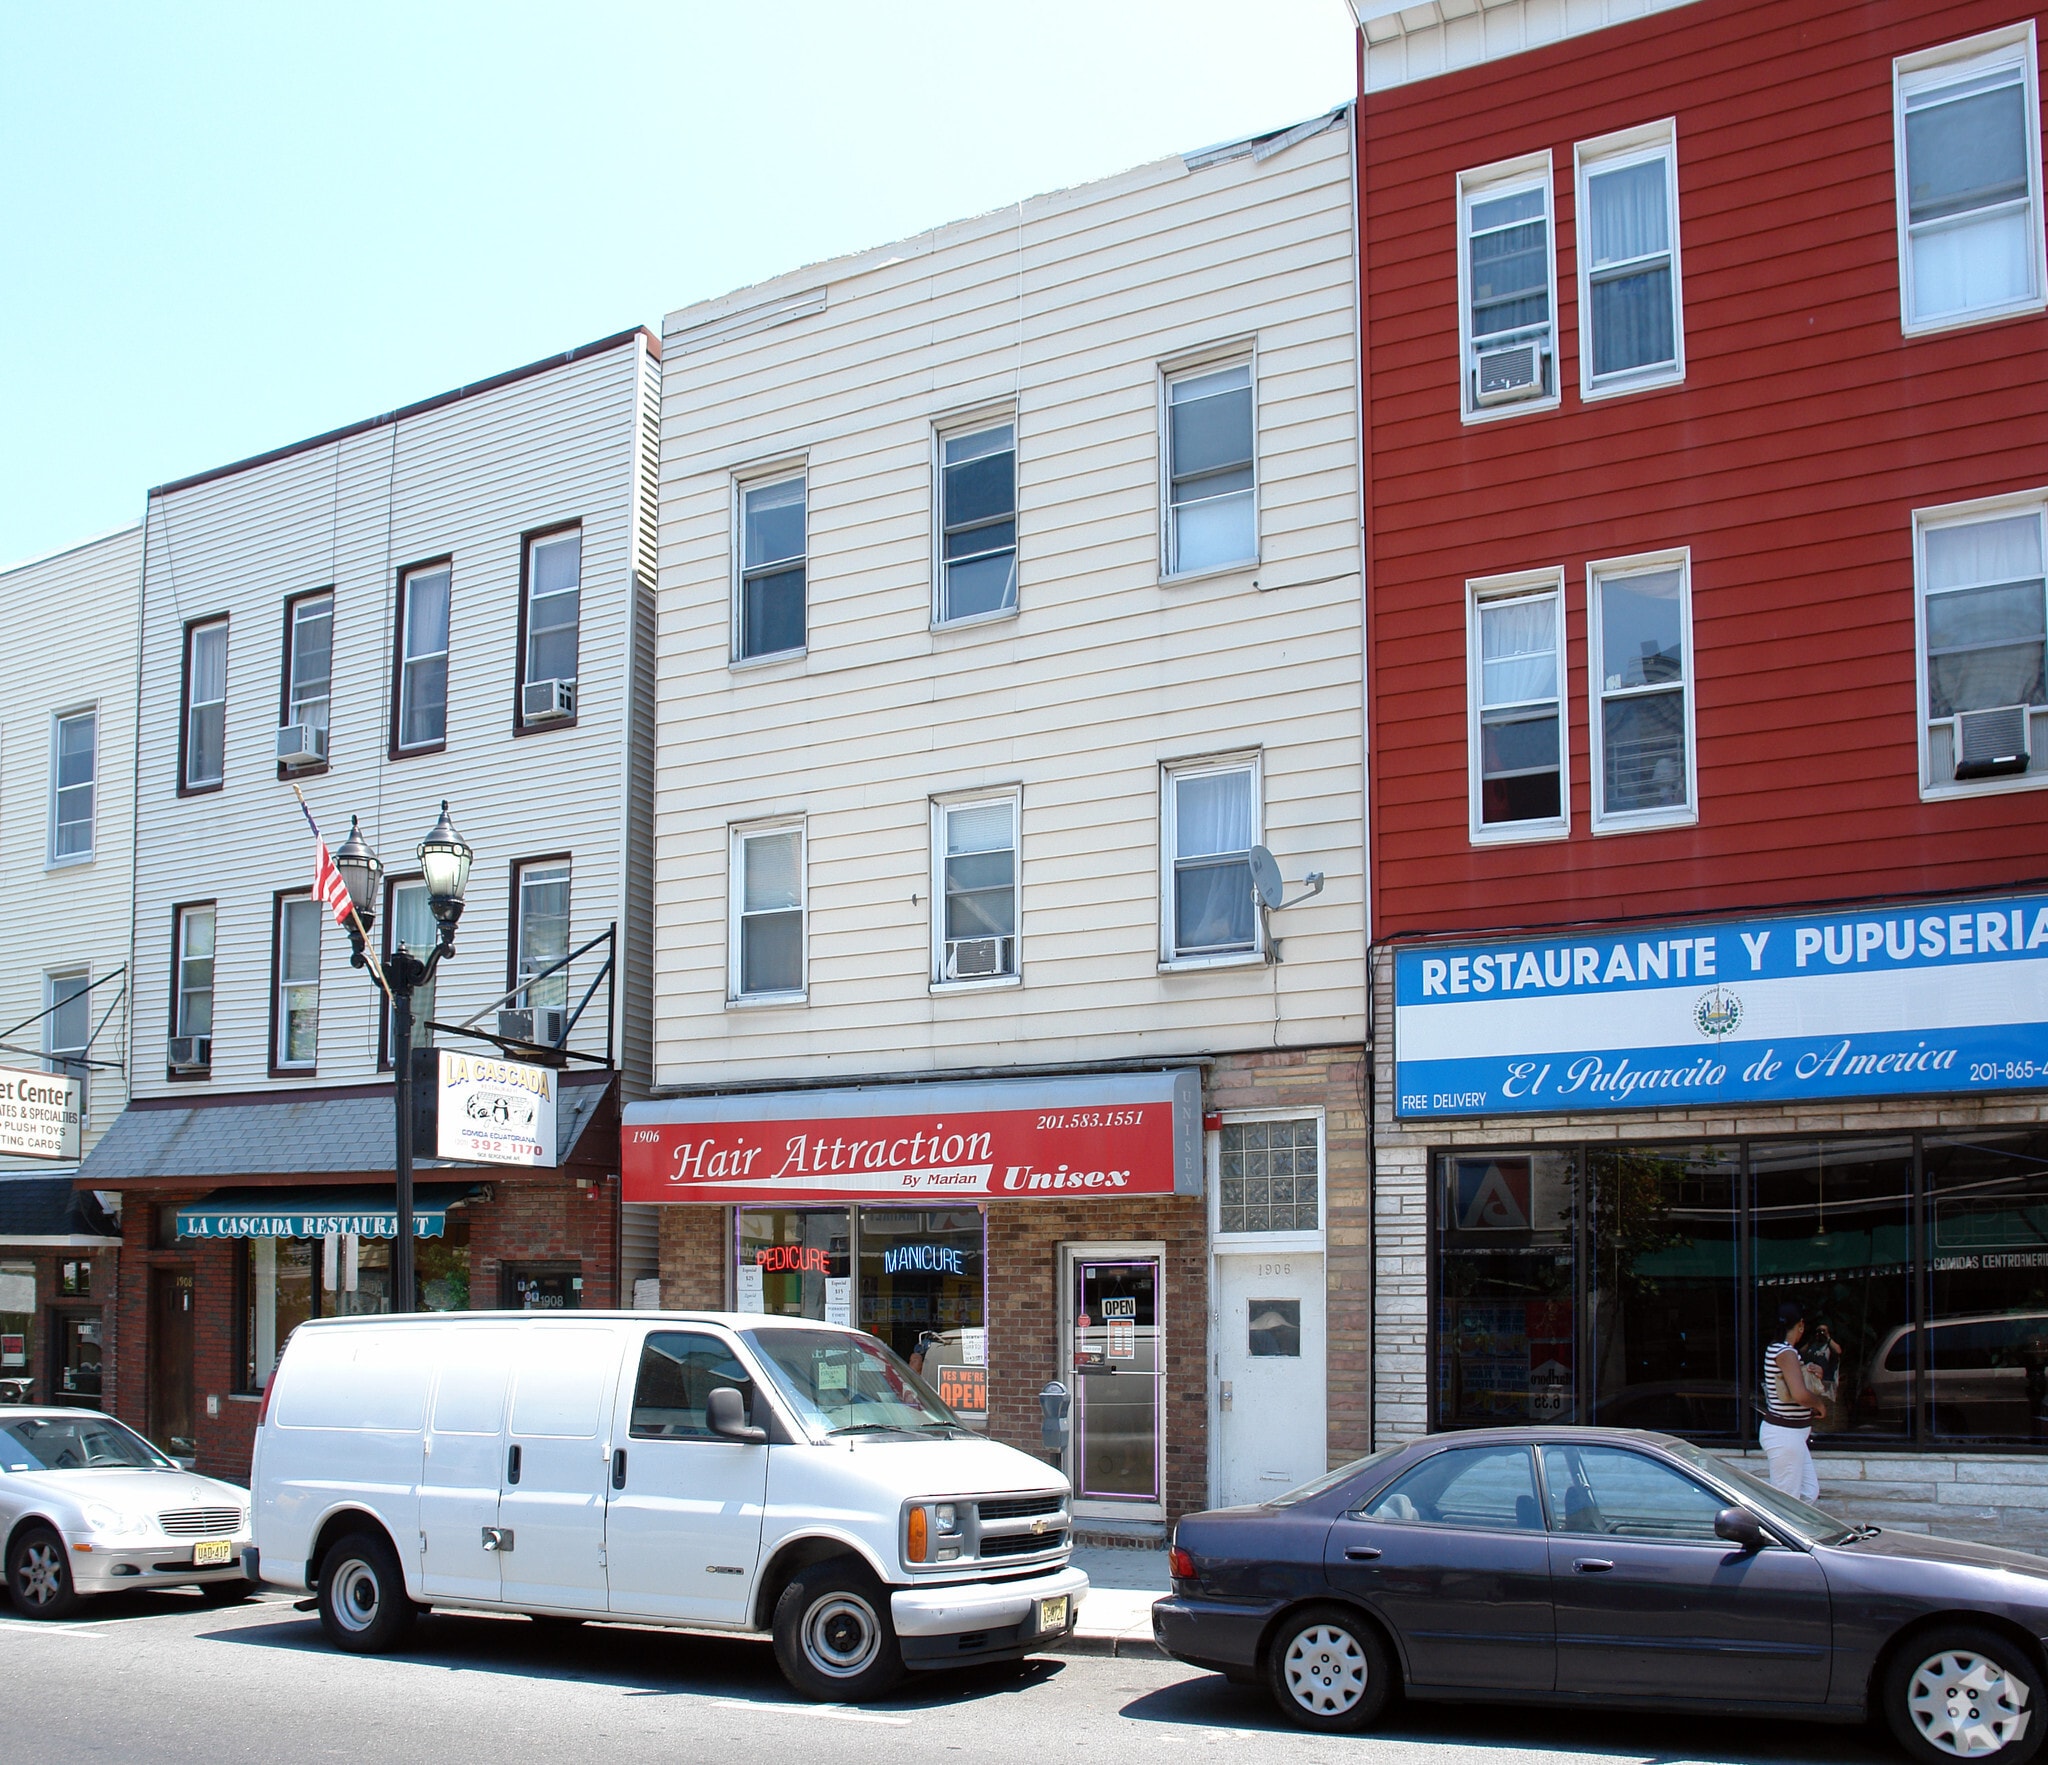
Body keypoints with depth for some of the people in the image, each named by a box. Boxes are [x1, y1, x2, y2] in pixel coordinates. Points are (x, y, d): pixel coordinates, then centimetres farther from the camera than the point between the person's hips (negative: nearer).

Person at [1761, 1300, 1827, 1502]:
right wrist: (1819, 1403, -12)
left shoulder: (1774, 1349, 10)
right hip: (1784, 1434, -10)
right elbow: (1800, 1395, -32)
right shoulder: (1786, 1353, -19)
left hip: (1792, 1433, 10)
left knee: (1809, 1493, 15)